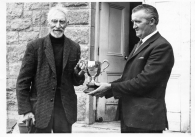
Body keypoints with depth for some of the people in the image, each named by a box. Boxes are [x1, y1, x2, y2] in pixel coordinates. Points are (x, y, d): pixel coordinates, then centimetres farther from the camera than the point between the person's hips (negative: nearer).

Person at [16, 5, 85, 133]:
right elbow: (23, 81, -2)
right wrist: (25, 110, -8)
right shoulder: (35, 46, -4)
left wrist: (79, 74, -10)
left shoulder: (74, 48, 4)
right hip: (40, 109, -2)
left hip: (66, 109, 2)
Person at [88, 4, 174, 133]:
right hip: (129, 115, 9)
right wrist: (106, 88, 0)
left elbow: (144, 81, -19)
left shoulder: (162, 46, -13)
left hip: (145, 119, -9)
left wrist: (110, 87, -14)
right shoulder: (139, 45, 17)